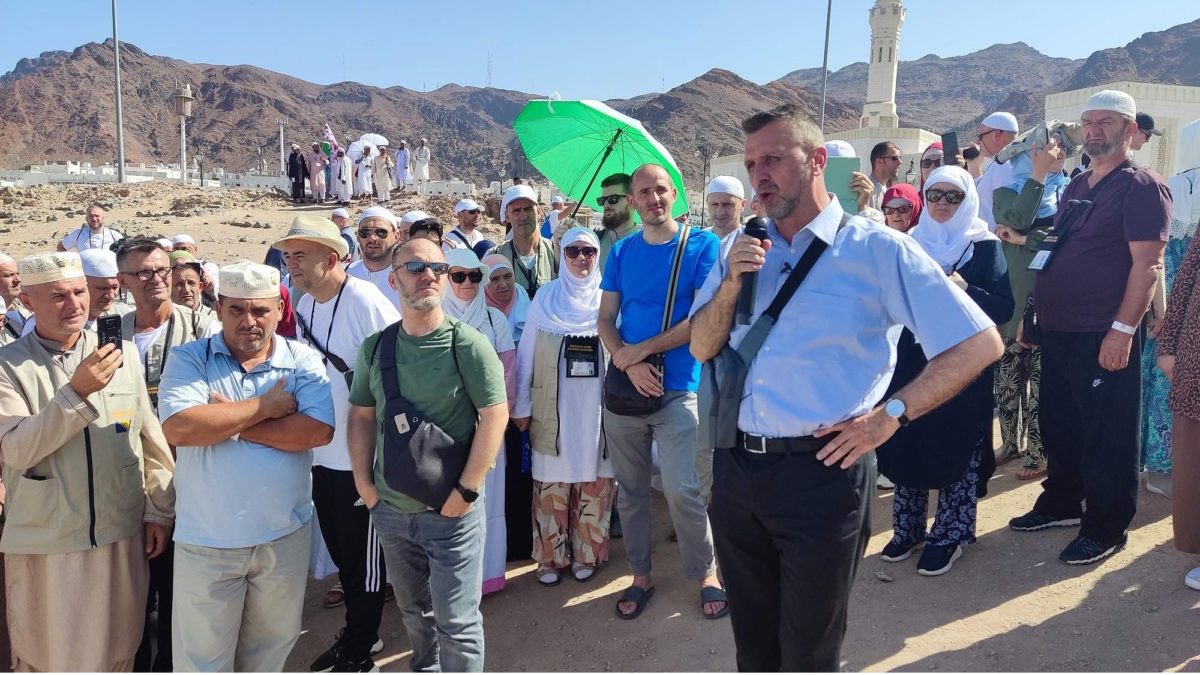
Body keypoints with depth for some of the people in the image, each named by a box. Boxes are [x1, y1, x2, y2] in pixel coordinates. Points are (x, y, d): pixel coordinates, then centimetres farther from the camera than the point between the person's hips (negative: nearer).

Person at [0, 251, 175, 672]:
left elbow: (151, 437, 6)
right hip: (45, 543, -2)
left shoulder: (122, 353, 1)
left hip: (122, 534, 2)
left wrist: (160, 510, 6)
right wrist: (77, 392, -27)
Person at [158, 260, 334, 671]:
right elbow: (178, 427, -21)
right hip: (207, 540, -1)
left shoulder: (303, 360, -2)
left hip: (285, 536, 1)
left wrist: (229, 422, -17)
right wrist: (264, 407, -16)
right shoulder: (189, 359, -4)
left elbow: (319, 430, -18)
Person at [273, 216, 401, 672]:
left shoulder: (368, 303, -18)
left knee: (362, 558, 9)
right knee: (339, 553, 21)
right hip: (322, 455, 8)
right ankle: (357, 632, 41)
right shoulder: (304, 305, 6)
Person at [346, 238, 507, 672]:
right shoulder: (376, 347, 1)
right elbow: (360, 415, 10)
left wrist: (466, 492, -15)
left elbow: (495, 415, -13)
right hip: (390, 509, 5)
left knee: (456, 620, 4)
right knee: (413, 608, 23)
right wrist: (364, 484, 2)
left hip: (451, 511, -5)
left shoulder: (468, 345, -12)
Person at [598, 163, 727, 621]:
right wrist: (630, 365, -12)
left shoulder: (702, 244, -4)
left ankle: (707, 573, 15)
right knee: (630, 488, 11)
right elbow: (605, 319, 6)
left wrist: (642, 350, -13)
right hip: (624, 386, 4)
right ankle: (640, 575, 27)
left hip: (678, 388, -4)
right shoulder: (621, 251, 7)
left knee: (681, 489, -8)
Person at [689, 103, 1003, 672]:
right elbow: (702, 348, 9)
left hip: (821, 474, -5)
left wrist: (890, 415, -13)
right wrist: (731, 282, -8)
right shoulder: (743, 250, 9)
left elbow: (980, 343, -9)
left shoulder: (876, 250, -7)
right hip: (736, 469, 5)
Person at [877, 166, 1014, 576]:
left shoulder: (985, 246, 1)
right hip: (913, 357, 3)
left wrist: (964, 289, -22)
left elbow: (1003, 308, -7)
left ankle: (950, 535, 12)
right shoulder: (912, 244, 11)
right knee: (906, 442, 3)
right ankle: (908, 528, 17)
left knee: (956, 448, -1)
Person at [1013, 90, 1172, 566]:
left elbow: (1147, 263, -15)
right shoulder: (1076, 187, 15)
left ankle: (1106, 528, 14)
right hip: (1057, 330, 8)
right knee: (1058, 425, 17)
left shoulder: (1141, 187, -8)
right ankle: (1061, 503, 33)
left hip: (1104, 336, -8)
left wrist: (1123, 329, -21)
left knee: (1106, 436, 2)